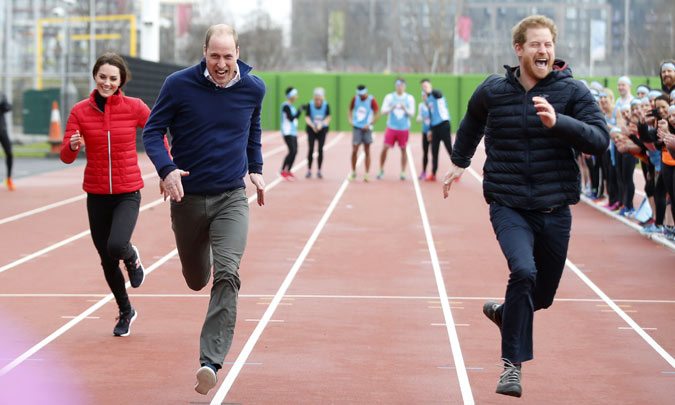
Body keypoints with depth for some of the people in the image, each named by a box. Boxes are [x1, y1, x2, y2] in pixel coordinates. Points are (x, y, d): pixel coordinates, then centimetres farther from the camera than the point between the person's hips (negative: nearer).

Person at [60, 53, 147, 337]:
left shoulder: (134, 107, -7)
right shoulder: (80, 111, -3)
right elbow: (66, 157, -6)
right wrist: (72, 145, -28)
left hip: (128, 193, -2)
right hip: (96, 194, 2)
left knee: (116, 247, -26)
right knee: (107, 261, 10)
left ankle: (132, 257, 13)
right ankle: (126, 312, 34)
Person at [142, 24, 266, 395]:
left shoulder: (253, 88, -1)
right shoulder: (179, 85, -10)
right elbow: (152, 130, -4)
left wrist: (256, 169, 16)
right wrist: (166, 168, -21)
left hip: (232, 198, 0)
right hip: (188, 196, 0)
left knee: (227, 275, -19)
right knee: (196, 279, 15)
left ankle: (210, 361, -22)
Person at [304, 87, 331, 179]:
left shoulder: (326, 105, -11)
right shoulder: (309, 105, -13)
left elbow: (328, 118, -11)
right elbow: (307, 118, -15)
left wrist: (321, 124, -28)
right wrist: (312, 125, -34)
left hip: (322, 129, 0)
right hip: (312, 130, 0)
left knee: (320, 150, -5)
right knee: (311, 149, -8)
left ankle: (319, 171, 5)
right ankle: (309, 170, 2)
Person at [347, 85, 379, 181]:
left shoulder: (372, 100, -6)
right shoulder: (355, 99, 3)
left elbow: (377, 114, -7)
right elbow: (350, 110, 16)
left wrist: (369, 125, -15)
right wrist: (350, 119, -2)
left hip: (367, 129, -2)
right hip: (357, 127, 2)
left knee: (367, 151, 4)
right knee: (354, 150, -4)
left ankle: (367, 174, 7)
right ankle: (353, 172, 11)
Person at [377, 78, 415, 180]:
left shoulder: (410, 98, 3)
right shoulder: (389, 97, 4)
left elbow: (412, 113, -1)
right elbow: (383, 110, -2)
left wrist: (404, 109, -21)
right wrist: (392, 108, -20)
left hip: (404, 128, 0)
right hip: (391, 127, 0)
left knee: (403, 149, 1)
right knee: (385, 148, -6)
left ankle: (403, 172, 9)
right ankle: (381, 170, 10)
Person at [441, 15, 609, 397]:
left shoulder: (573, 91, -5)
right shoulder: (492, 91, 0)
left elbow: (600, 140, -16)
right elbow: (473, 121, 23)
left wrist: (557, 121, -29)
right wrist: (460, 161, 29)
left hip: (555, 210, 1)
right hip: (509, 207, -1)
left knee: (543, 294, 13)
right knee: (523, 270, -26)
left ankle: (503, 312, 48)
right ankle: (513, 364, -15)